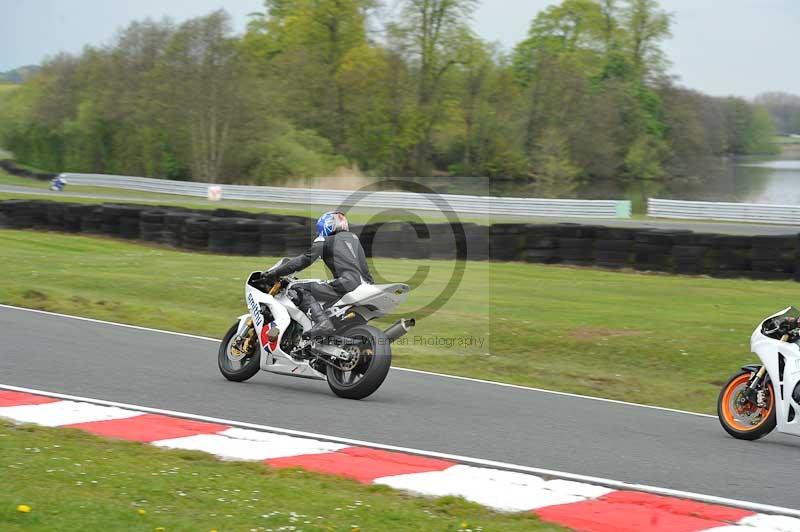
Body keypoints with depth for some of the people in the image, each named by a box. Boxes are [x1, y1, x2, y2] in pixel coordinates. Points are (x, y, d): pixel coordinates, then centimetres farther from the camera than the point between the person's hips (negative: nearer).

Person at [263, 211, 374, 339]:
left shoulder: (324, 241, 9)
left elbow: (303, 261, 4)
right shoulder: (354, 238, 28)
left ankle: (321, 322, -27)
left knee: (300, 290, -7)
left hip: (346, 284, -8)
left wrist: (275, 273, 8)